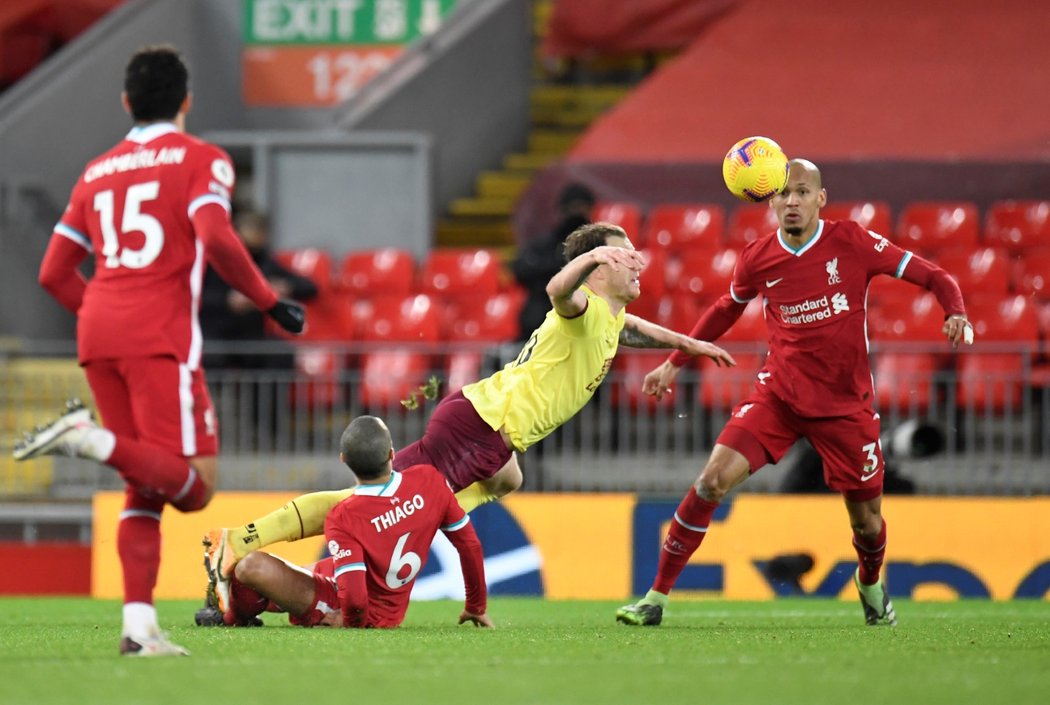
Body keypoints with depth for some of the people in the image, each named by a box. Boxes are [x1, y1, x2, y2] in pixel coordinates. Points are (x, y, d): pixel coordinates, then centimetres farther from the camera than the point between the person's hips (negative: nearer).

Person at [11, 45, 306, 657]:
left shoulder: (98, 172, 21)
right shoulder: (201, 160, 5)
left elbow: (55, 273, 20)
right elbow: (216, 239, -14)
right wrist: (270, 302, -3)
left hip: (98, 331, 6)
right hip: (161, 336, -6)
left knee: (147, 487, 12)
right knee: (194, 484, -9)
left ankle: (139, 625, 2)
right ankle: (92, 440, -31)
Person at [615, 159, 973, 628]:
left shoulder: (851, 243, -9)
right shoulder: (758, 259, -2)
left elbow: (929, 275, -5)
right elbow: (726, 309, 18)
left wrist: (955, 312, -25)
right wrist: (674, 363, 19)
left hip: (845, 404, -1)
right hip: (778, 395, 1)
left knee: (867, 521, 5)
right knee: (713, 480, -17)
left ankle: (871, 586, 42)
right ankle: (656, 597, -8)